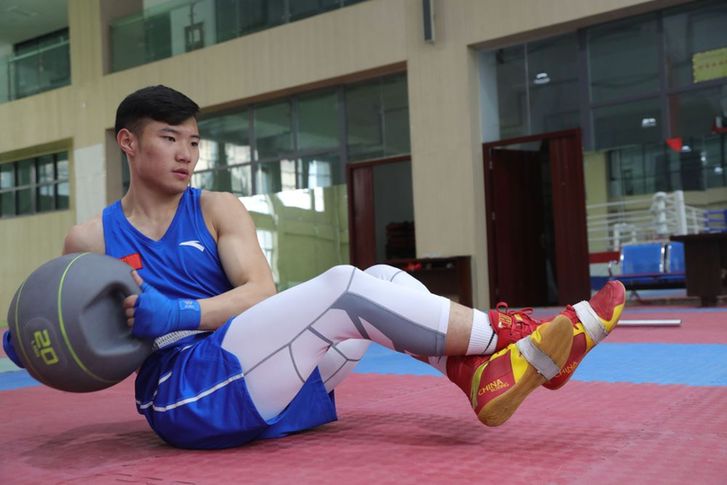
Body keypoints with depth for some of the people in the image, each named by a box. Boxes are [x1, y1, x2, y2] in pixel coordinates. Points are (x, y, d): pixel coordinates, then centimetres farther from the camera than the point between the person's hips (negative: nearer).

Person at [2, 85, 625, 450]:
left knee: (383, 279, -12)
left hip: (257, 381, 4)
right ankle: (518, 338, -18)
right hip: (184, 393, -4)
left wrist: (177, 312, -22)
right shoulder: (90, 239, 4)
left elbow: (261, 291, -6)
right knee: (345, 287, -24)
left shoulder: (218, 209, 8)